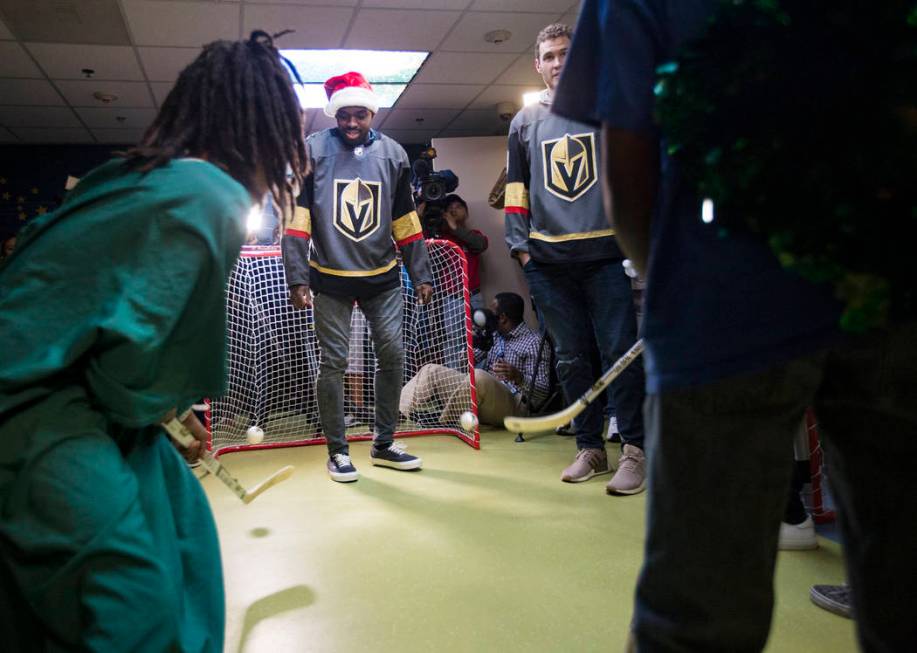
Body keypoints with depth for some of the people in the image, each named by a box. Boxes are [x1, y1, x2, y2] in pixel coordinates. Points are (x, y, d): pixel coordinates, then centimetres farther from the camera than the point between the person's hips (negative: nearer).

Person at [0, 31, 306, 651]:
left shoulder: (142, 172, 11)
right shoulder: (215, 197, -16)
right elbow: (130, 344, -22)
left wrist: (166, 404, 23)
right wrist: (153, 408, 1)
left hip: (52, 386, 10)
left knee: (179, 519, 18)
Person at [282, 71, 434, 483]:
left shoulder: (393, 154, 7)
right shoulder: (312, 151, -3)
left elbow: (405, 220, 12)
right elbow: (296, 217, -5)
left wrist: (420, 274, 10)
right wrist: (298, 278, -11)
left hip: (382, 278, 3)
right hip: (331, 280, -3)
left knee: (393, 355, 3)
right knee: (333, 362, 0)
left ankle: (384, 443, 19)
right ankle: (337, 451, 14)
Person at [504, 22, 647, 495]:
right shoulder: (524, 123, 17)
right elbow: (516, 189, 17)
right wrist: (520, 244, 6)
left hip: (605, 253, -3)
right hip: (548, 260, 3)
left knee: (620, 352, -7)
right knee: (570, 358, 6)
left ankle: (632, 450, 1)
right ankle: (590, 447, 16)